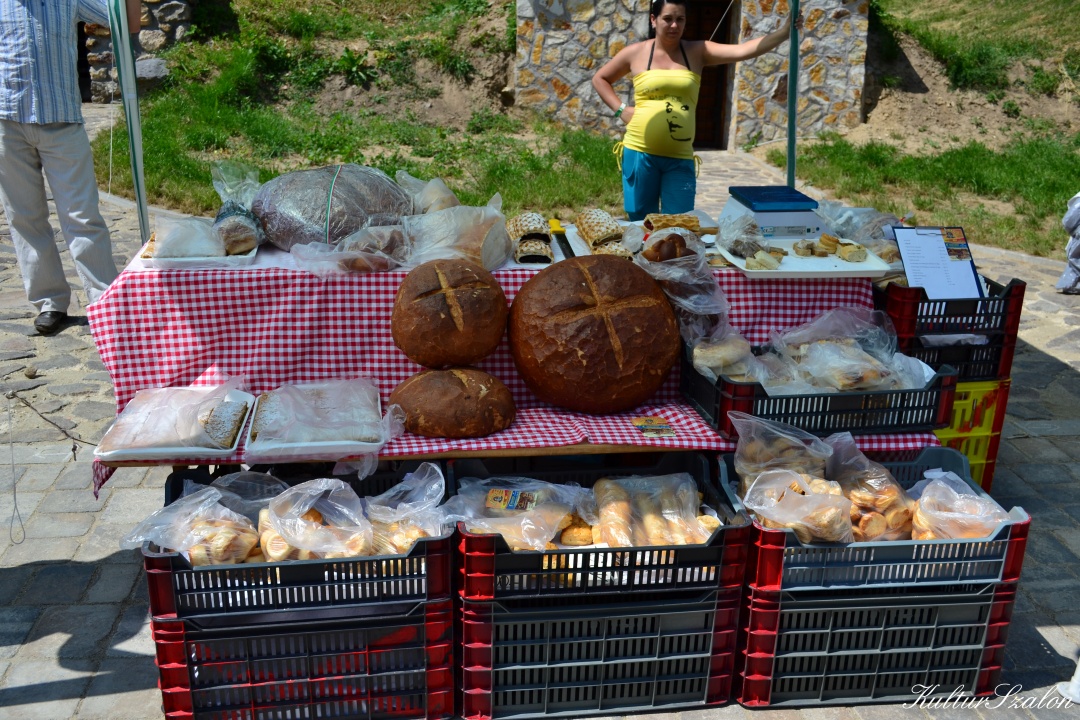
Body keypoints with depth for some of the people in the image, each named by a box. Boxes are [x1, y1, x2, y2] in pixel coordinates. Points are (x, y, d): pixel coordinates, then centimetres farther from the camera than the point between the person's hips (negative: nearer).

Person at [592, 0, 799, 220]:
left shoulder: (697, 51, 4)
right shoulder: (635, 53, 4)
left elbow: (741, 51, -8)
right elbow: (599, 79, 16)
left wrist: (783, 32, -19)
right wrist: (620, 109, 2)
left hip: (680, 158, 1)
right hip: (640, 153, -1)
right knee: (641, 224, 8)